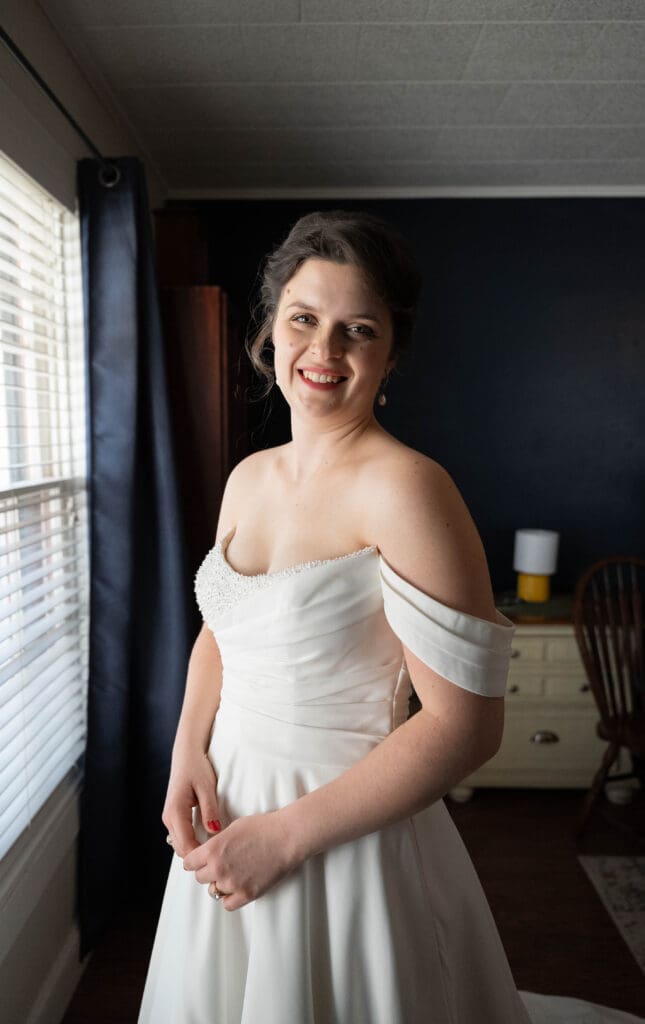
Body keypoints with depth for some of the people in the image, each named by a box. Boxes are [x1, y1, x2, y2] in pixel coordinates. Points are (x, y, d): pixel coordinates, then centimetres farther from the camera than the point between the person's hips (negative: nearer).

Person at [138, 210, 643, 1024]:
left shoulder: (404, 488, -23)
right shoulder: (248, 477, 0)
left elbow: (465, 725, -23)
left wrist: (287, 834, -19)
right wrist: (189, 752, -4)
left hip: (347, 843, -7)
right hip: (226, 815, 7)